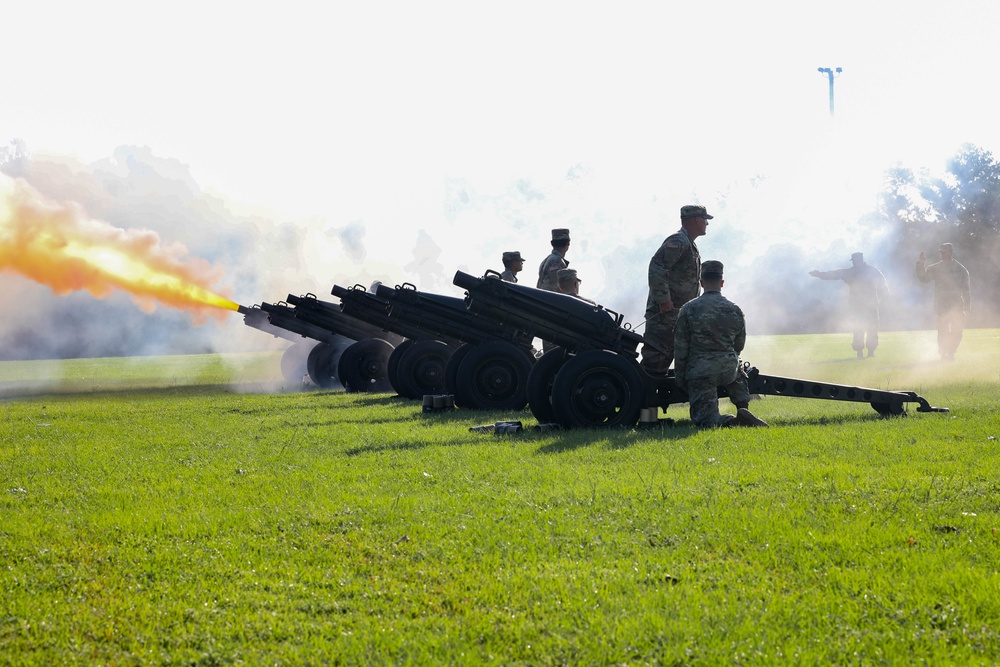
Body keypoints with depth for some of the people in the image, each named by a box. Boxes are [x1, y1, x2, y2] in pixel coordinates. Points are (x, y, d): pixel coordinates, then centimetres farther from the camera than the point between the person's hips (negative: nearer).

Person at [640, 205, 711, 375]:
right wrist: (664, 300, -25)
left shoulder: (690, 245, 21)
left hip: (679, 314, 10)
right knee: (656, 355, -13)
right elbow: (656, 268, -24)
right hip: (665, 310, -10)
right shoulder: (678, 241, -13)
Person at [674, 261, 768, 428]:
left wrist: (679, 377, 6)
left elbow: (680, 348, -5)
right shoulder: (734, 310, 2)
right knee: (739, 376, 39)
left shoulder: (688, 309, -7)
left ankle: (733, 421, -30)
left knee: (705, 419, -2)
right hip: (729, 368, 4)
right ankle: (743, 410, 20)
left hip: (700, 372, -3)